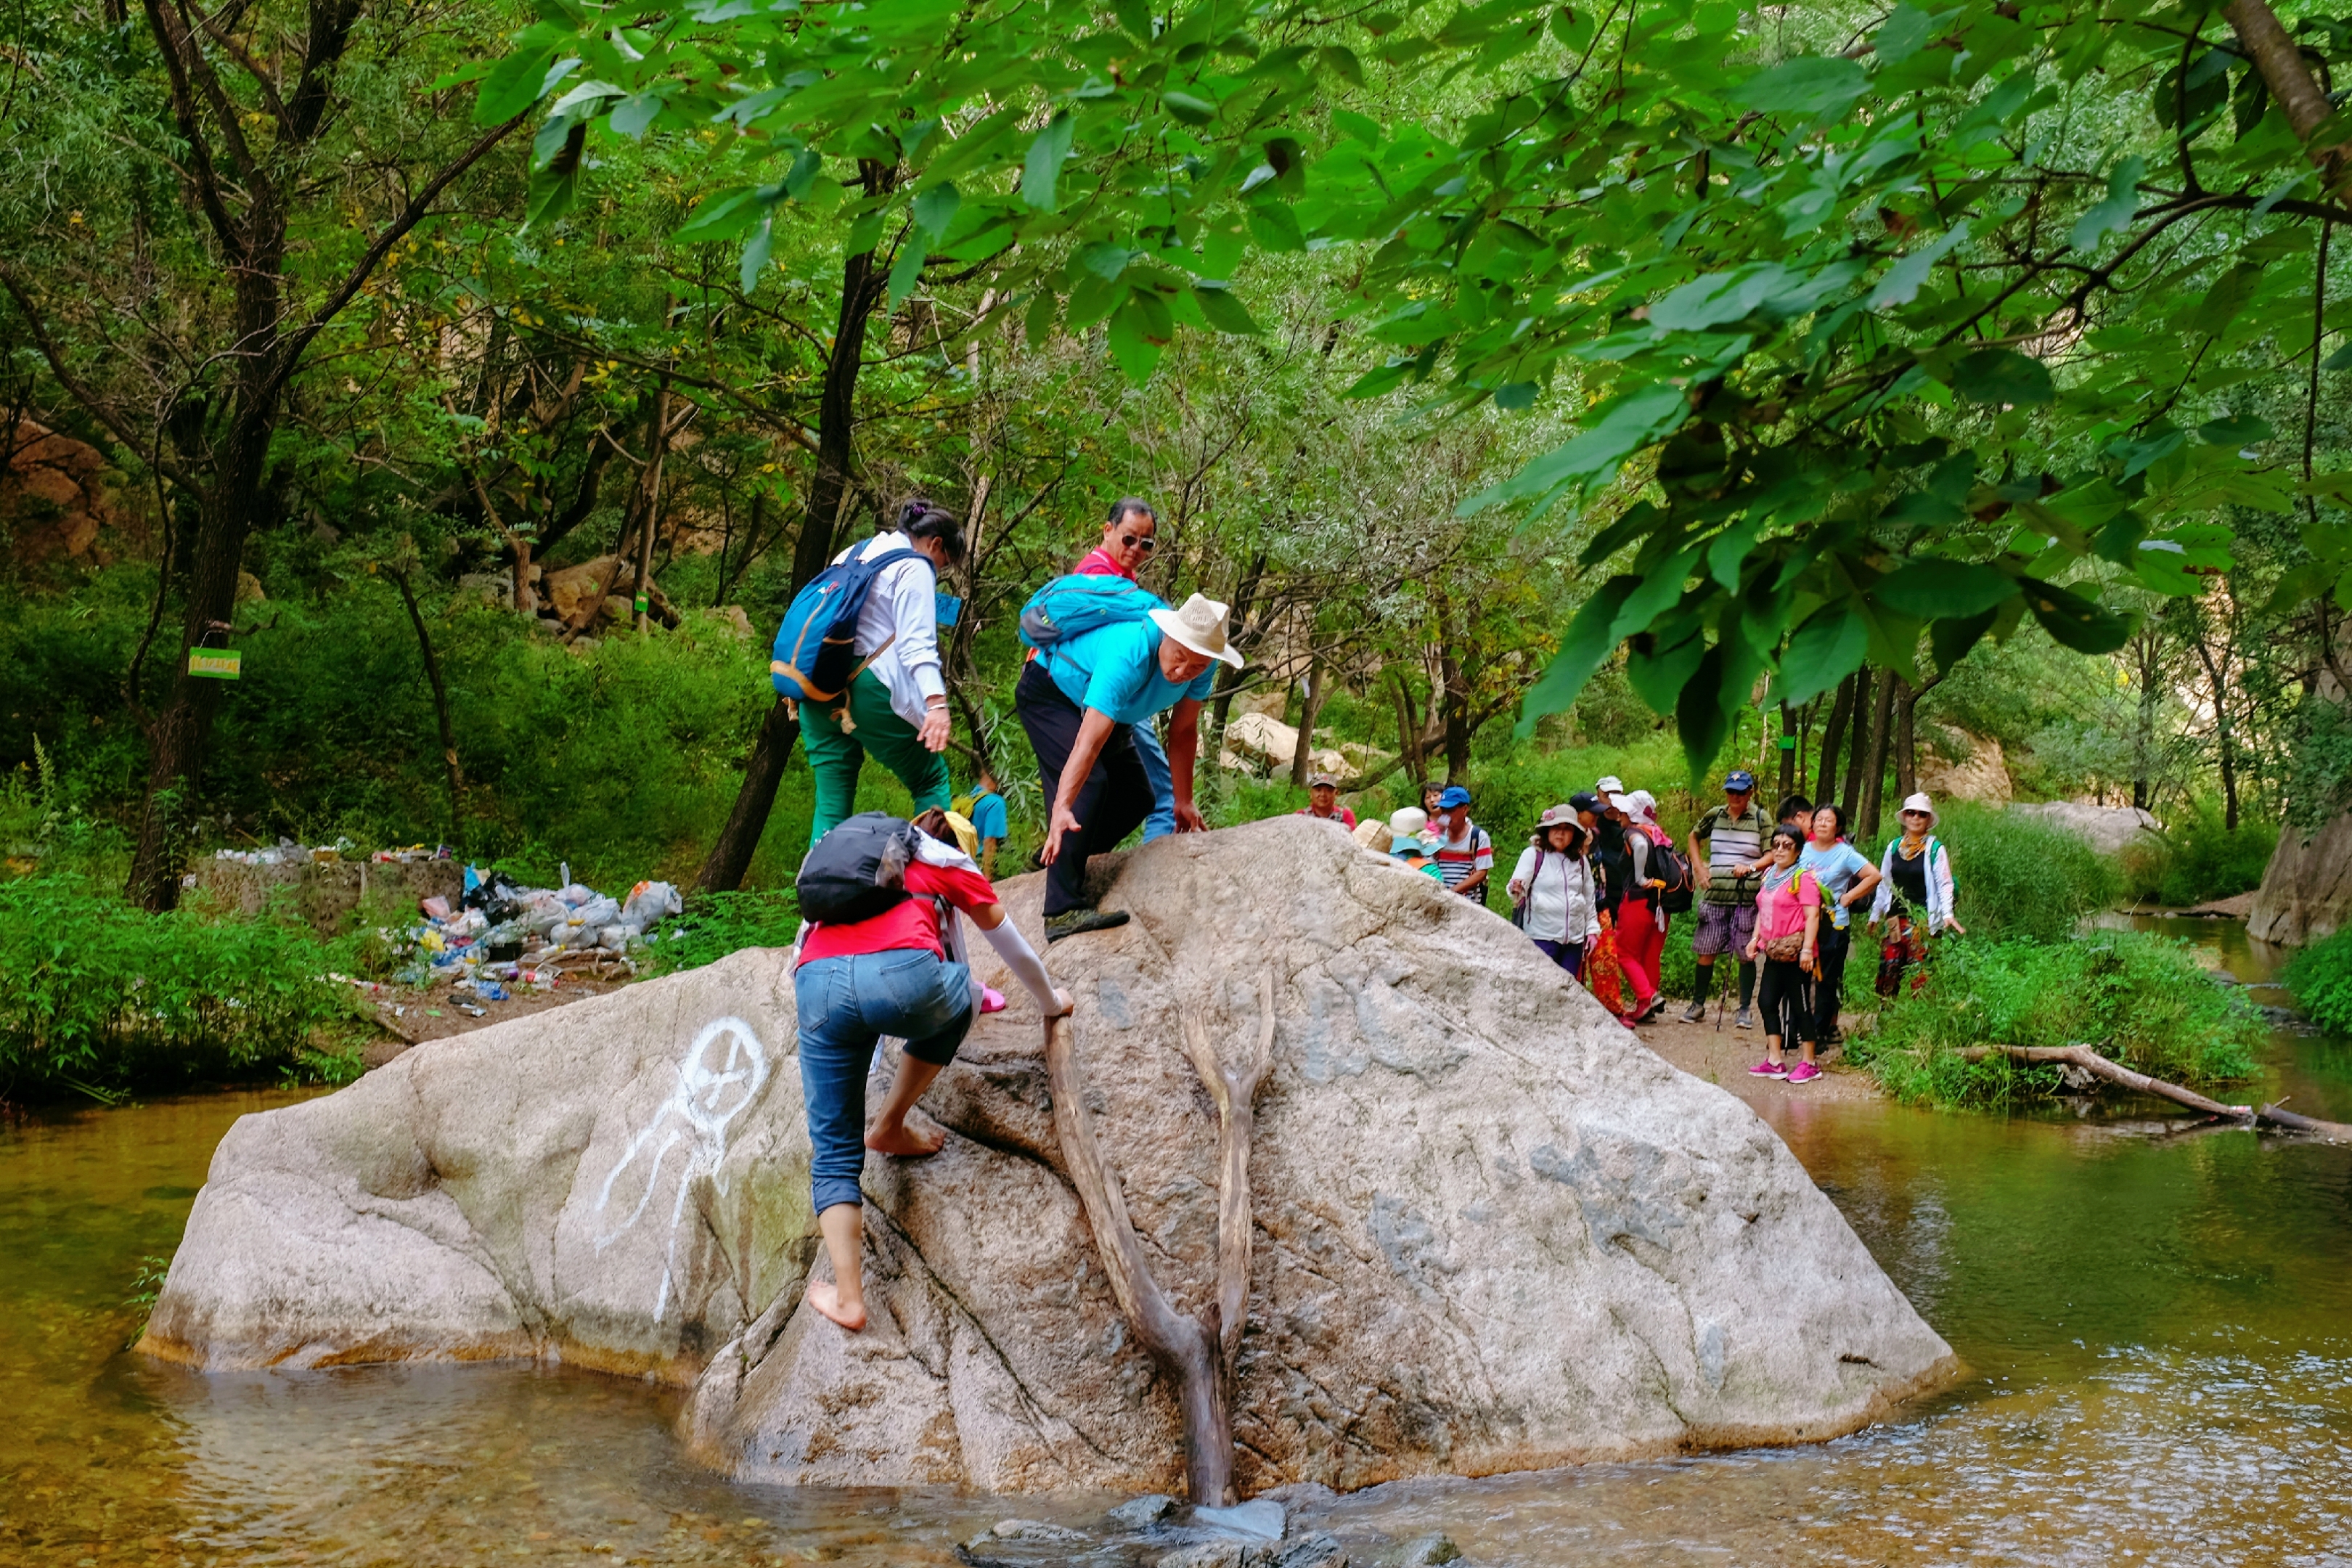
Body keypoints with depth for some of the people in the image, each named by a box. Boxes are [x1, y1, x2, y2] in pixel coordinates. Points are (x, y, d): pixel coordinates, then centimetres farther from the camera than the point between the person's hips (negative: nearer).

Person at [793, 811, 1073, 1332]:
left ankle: (848, 1298, -2)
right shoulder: (950, 867, 29)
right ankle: (890, 1127, 28)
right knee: (955, 1000, 34)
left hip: (819, 986, 3)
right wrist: (1052, 1002, 58)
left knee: (833, 1153, 11)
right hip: (904, 977, -3)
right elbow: (1015, 951, 39)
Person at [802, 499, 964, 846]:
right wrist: (937, 702, -30)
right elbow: (917, 643, -18)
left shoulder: (850, 555, 22)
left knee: (831, 804, 6)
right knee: (931, 780, 8)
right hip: (870, 692, -7)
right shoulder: (914, 567, -2)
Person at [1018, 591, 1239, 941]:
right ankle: (1064, 911, -29)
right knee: (1088, 785, -27)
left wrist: (1183, 802, -3)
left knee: (1137, 799, 4)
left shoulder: (1202, 664, -20)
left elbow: (1183, 731, -6)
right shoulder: (1129, 655, -42)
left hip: (1103, 707, 8)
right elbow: (1088, 742, -48)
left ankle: (1063, 860, 22)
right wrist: (1061, 809, -55)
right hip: (1049, 693, -8)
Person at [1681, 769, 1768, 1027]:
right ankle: (1697, 1005, 15)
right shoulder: (1715, 815, 10)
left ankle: (1744, 1010, 9)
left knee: (1746, 955, 1)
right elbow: (1694, 836, 27)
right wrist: (1698, 867, 15)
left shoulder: (1760, 819, 0)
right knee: (1706, 953, 3)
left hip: (1747, 897, -3)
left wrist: (1750, 867, -17)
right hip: (1716, 896, 3)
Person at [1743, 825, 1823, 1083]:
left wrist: (1807, 949, -22)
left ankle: (1809, 1064, 5)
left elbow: (1812, 916, -17)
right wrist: (1755, 938, 14)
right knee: (1767, 1001, 7)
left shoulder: (1803, 878, -11)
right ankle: (1774, 1061, 13)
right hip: (1774, 950, 8)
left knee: (1799, 1004, -2)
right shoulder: (1769, 874, 13)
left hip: (1795, 951, -8)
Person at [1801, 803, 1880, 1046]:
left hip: (1833, 925, -4)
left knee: (1827, 981, 0)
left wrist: (1848, 897, -9)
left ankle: (1820, 1033, 5)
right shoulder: (1803, 850, 9)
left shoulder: (1845, 854, -4)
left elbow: (1874, 876, -8)